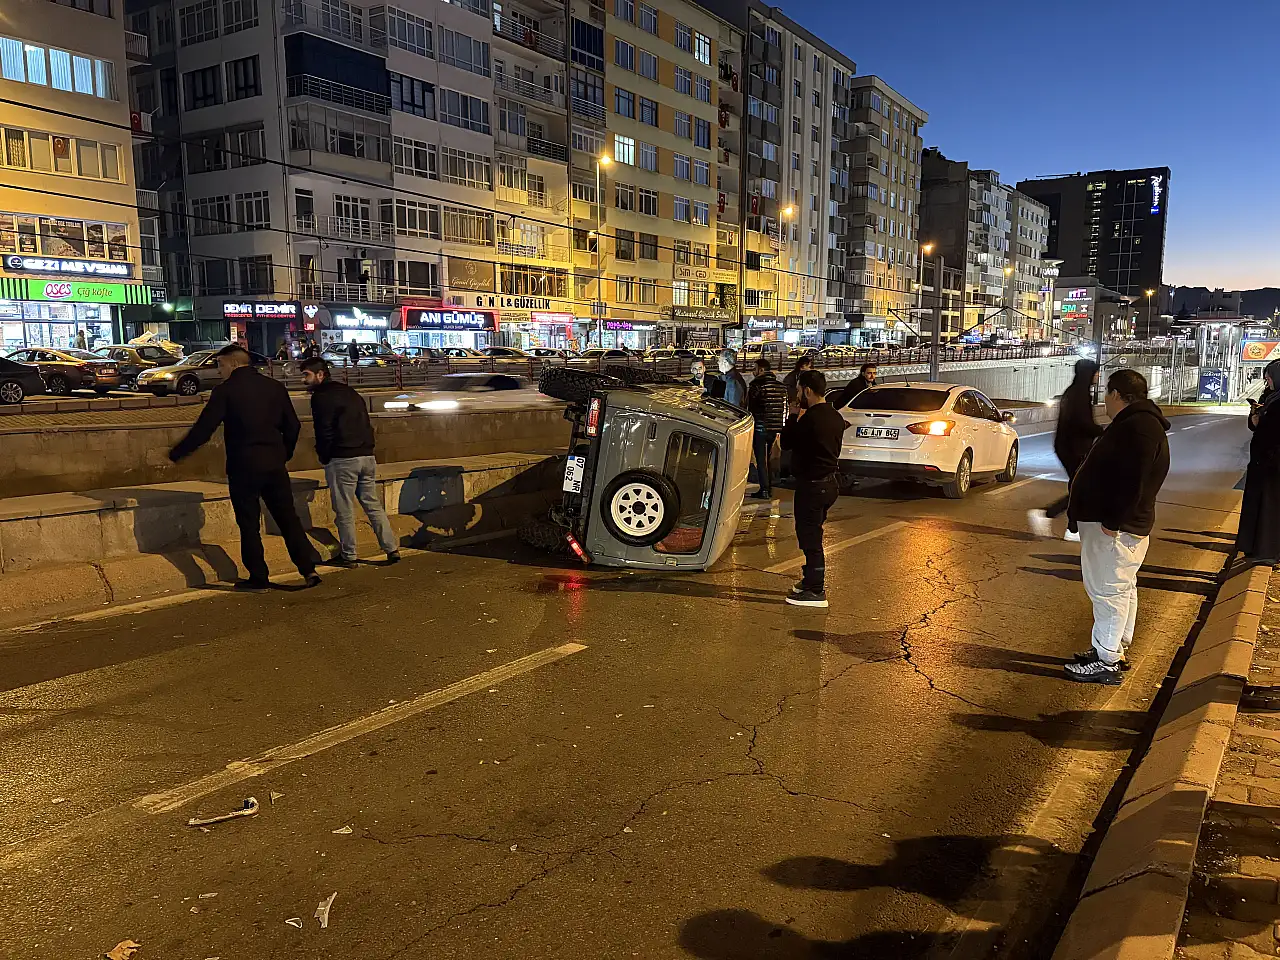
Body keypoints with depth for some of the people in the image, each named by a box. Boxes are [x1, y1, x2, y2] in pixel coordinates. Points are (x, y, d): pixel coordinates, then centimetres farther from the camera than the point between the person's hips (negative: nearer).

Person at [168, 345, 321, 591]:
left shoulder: (225, 390, -6)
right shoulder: (275, 387, 8)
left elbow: (203, 428, -8)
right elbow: (293, 425, 11)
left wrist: (176, 454, 4)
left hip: (243, 466, -4)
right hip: (275, 464, 4)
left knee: (249, 523, 6)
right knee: (288, 517, 10)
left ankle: (259, 577, 10)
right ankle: (308, 569, 4)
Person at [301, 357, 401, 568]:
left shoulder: (321, 396, -5)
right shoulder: (351, 393, 19)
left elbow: (324, 432, -10)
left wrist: (324, 457, 3)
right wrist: (366, 449, 18)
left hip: (342, 459, -7)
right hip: (367, 456, 8)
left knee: (344, 510, 2)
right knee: (373, 505, 12)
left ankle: (348, 556, 8)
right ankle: (392, 548, 9)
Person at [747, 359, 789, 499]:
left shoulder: (757, 385, -10)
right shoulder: (781, 387, 11)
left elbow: (750, 407, -8)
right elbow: (785, 408, 15)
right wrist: (781, 428, 19)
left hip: (760, 427, -7)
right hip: (775, 428, 7)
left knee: (761, 459, -1)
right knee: (768, 459, 17)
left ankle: (764, 490, -3)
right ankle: (769, 488, 19)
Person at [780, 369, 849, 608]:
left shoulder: (810, 418, -20)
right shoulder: (835, 416, 8)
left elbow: (786, 443, -10)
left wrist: (793, 417, 3)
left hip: (812, 485, -9)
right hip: (830, 481, 10)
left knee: (809, 535, -2)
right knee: (812, 534, 21)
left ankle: (815, 591, 2)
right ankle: (812, 581, 33)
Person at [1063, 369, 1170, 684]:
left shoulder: (1138, 427, -20)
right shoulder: (1137, 423, 16)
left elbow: (1131, 481, -27)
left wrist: (1112, 522, -25)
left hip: (1115, 528, -11)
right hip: (1115, 522, 11)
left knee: (1108, 590, -6)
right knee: (1121, 588, 18)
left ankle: (1107, 662, 1)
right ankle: (1116, 650, 29)